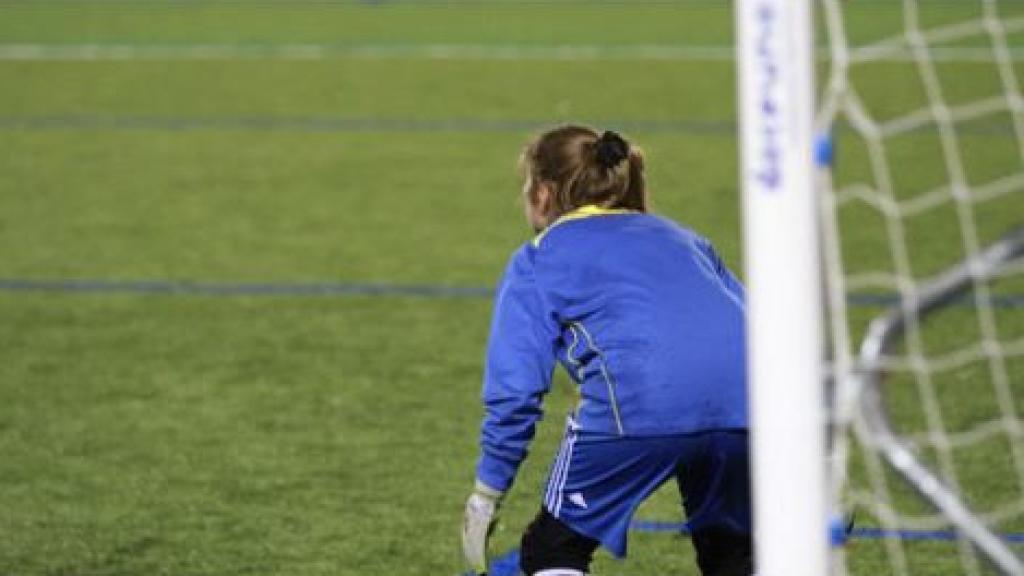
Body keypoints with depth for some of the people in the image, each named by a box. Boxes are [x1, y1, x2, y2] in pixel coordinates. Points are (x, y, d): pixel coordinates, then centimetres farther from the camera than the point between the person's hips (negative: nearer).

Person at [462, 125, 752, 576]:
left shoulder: (538, 260, 20)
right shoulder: (682, 238, 34)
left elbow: (514, 389, 10)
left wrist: (487, 493, 16)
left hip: (639, 403, -4)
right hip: (744, 398, 4)